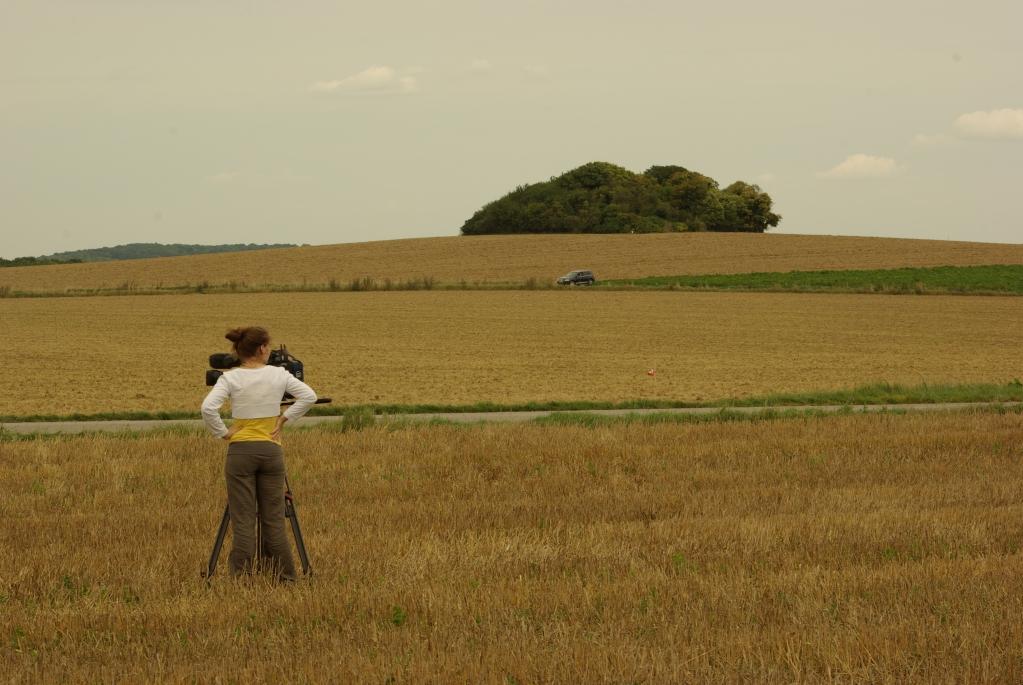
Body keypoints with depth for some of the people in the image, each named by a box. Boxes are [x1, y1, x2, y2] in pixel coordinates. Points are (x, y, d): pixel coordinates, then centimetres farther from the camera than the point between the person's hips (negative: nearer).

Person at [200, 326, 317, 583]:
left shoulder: (231, 378, -7)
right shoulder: (278, 375, -3)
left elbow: (208, 408, -19)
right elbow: (309, 396, -1)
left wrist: (223, 432, -6)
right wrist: (284, 418, 4)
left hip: (241, 452, -1)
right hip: (271, 450, 1)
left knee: (243, 520, 1)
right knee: (274, 518, 8)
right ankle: (286, 578, 10)